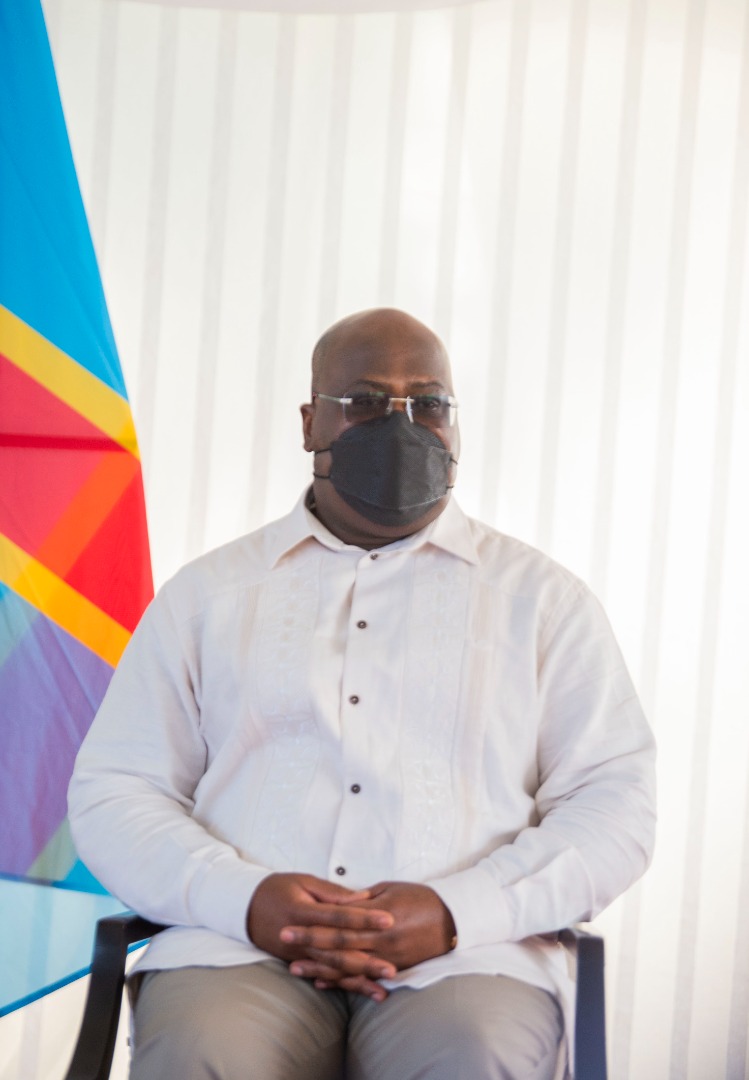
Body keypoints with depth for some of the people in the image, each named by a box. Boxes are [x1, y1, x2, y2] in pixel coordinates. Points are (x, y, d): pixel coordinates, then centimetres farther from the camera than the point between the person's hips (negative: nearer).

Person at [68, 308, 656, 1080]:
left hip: (462, 963, 0)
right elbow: (112, 793, 11)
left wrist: (454, 913, -11)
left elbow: (615, 804, 7)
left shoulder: (542, 597, 14)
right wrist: (245, 898, -9)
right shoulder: (209, 593, 16)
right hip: (243, 951, 1)